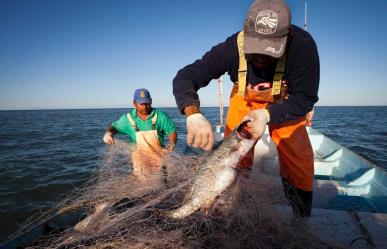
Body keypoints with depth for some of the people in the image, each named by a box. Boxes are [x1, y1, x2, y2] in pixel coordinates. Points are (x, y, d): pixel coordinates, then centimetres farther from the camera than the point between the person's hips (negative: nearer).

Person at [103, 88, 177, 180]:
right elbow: (114, 127, 11)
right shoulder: (128, 118, -2)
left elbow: (172, 130, -3)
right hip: (140, 158, 1)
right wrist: (108, 133, -12)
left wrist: (172, 144, -21)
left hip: (159, 155, 0)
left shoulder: (160, 116, -6)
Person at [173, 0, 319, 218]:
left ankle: (302, 218, 8)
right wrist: (193, 114, -50)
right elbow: (184, 78, -31)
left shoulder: (302, 45, -34)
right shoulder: (232, 47, -32)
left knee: (298, 155, -14)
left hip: (285, 103, 0)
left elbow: (305, 98, -26)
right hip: (245, 100, 1)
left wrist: (267, 114, -43)